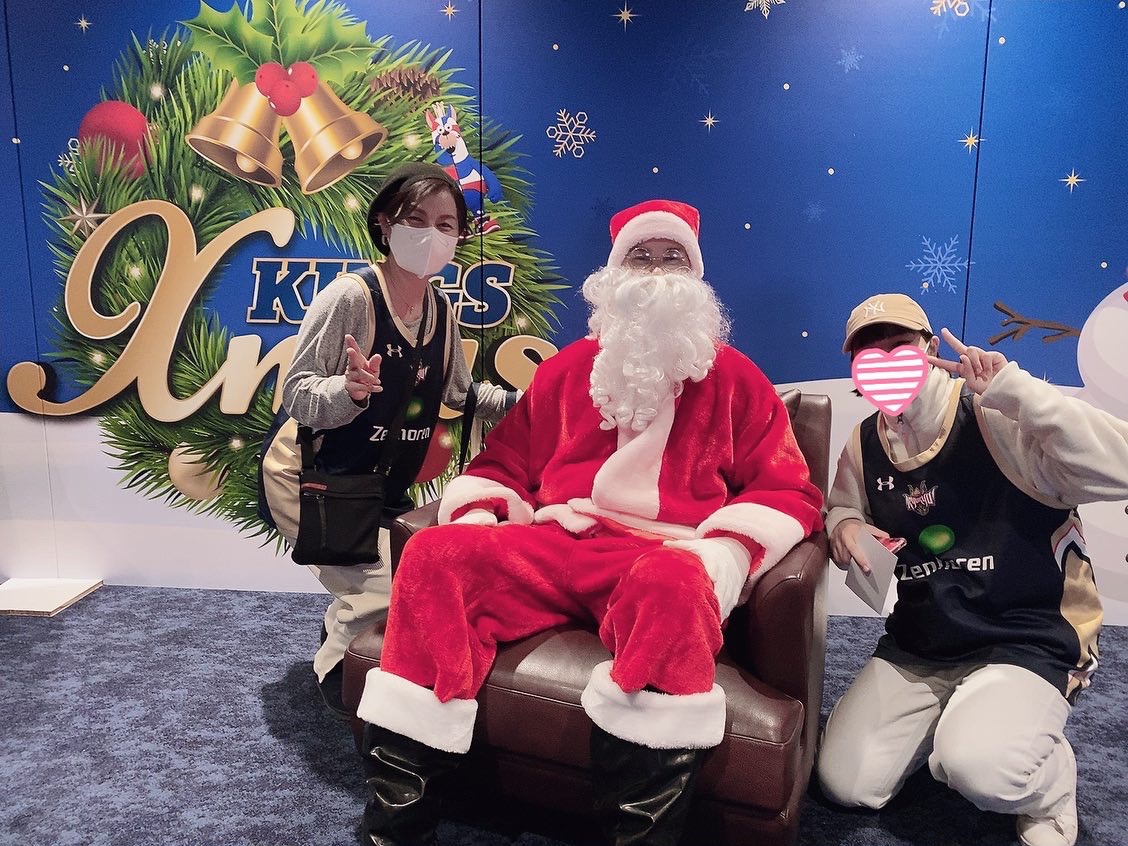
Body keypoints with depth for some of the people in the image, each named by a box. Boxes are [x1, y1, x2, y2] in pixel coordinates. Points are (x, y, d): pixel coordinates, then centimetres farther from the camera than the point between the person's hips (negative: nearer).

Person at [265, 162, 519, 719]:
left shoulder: (442, 311, -2)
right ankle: (336, 673, 18)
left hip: (387, 487, 7)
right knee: (378, 596, -16)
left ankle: (339, 635, 42)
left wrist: (523, 402, 2)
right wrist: (350, 390, -43)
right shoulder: (349, 296, -23)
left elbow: (458, 393, 12)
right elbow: (296, 394, -24)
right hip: (316, 480, -7)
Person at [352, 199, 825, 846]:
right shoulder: (569, 366, 22)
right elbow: (504, 463, 23)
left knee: (674, 583, -39)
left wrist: (728, 552, -11)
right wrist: (479, 519, 1)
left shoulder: (732, 376, 15)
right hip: (553, 546, 3)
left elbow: (789, 490, 8)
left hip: (659, 559, -2)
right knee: (435, 555, -24)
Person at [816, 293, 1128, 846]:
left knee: (977, 768, -33)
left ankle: (1050, 789, 6)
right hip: (914, 650, 6)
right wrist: (844, 526, -7)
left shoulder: (997, 418, -15)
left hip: (1028, 645, -5)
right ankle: (947, 719, 27)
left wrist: (1013, 386, -30)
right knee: (845, 784, 0)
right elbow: (841, 509, 19)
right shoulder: (865, 444, 3)